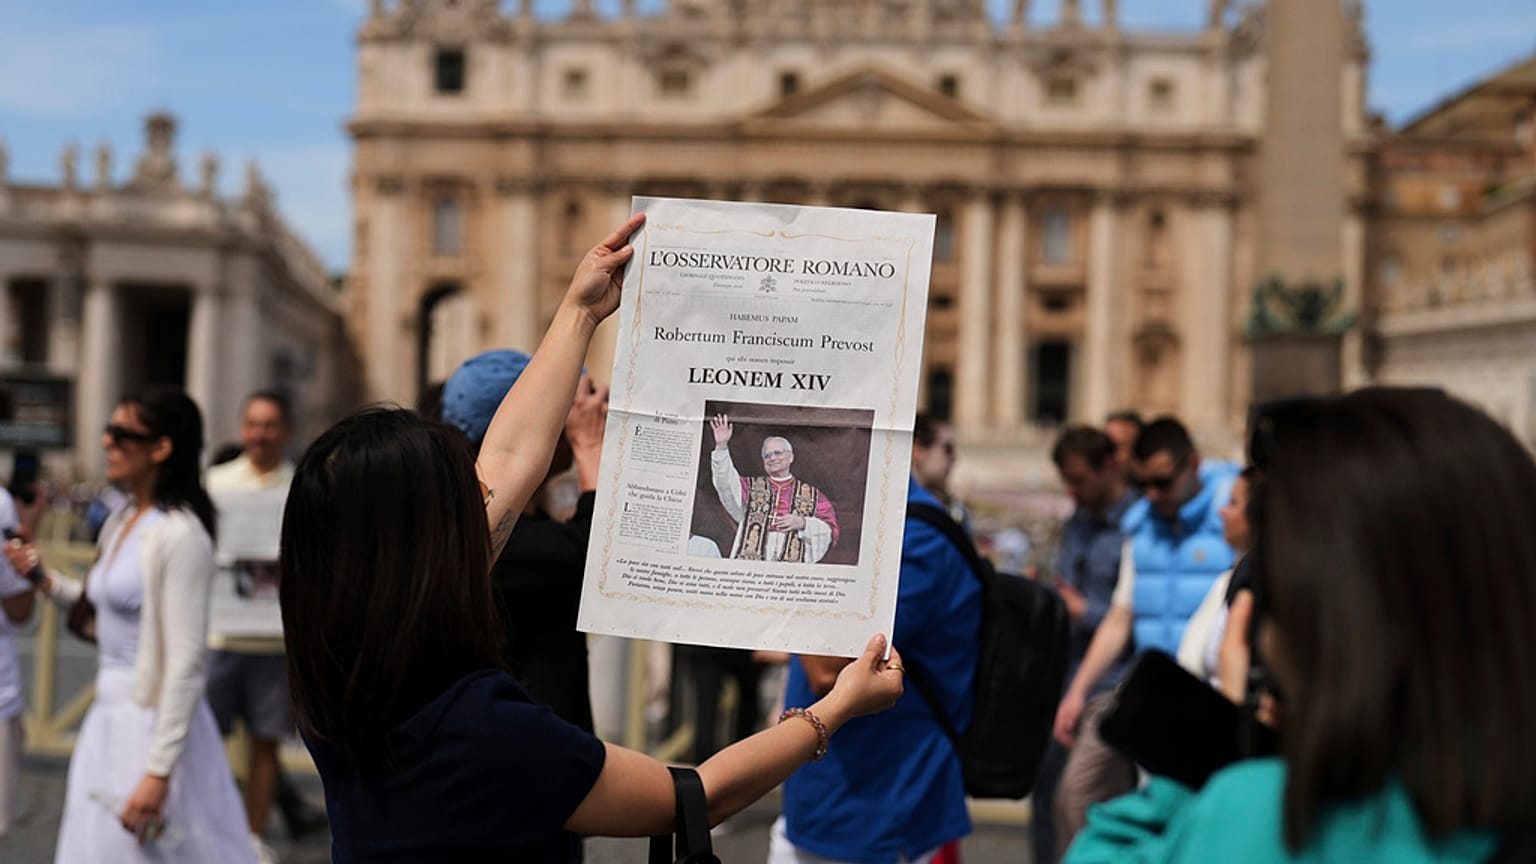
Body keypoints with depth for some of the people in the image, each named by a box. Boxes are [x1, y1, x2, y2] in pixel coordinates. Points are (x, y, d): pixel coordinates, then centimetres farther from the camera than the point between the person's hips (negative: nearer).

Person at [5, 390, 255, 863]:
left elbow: (188, 662, -21)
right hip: (109, 717, 9)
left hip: (154, 722, -9)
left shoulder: (179, 535, -18)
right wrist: (45, 579, 7)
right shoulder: (121, 522, 9)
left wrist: (158, 771, -23)